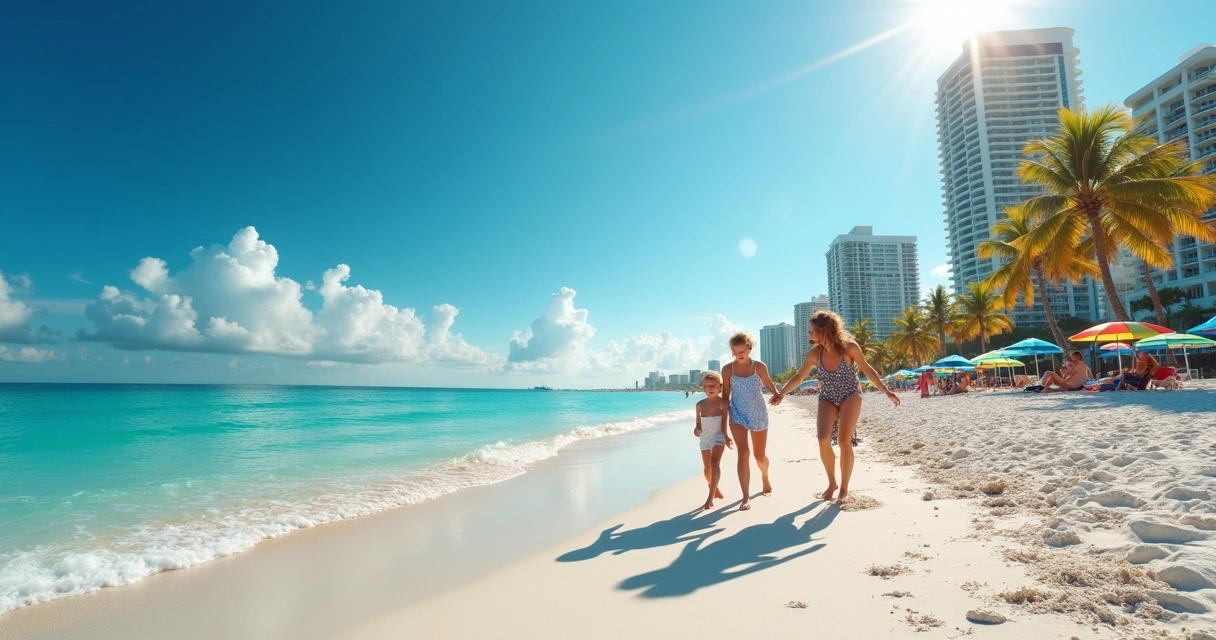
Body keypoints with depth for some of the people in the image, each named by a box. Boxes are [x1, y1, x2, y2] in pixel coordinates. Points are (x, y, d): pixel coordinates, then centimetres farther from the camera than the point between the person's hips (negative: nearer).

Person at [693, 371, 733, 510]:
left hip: (718, 436, -5)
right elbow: (699, 424, 12)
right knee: (707, 468, 13)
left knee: (714, 463, -19)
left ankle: (710, 497, -20)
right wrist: (697, 430, -9)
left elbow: (724, 421, -13)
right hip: (705, 438, 5)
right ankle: (715, 490, 37)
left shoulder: (722, 402, -7)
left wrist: (725, 436, -24)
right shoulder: (700, 405, 6)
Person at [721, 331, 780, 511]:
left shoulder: (759, 366, -8)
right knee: (743, 453, -17)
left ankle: (765, 478, 48)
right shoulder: (727, 369, -7)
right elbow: (726, 396, -1)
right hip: (738, 416, -1)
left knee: (760, 456, 13)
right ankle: (746, 497, -13)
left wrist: (777, 394, -11)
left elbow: (768, 383, 9)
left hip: (759, 415, 1)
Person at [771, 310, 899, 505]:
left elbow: (867, 370, -6)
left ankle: (844, 488, 9)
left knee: (844, 441, -9)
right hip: (827, 398, 2)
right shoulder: (814, 353, -13)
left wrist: (886, 391, -7)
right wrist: (781, 393, -6)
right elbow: (799, 376, 0)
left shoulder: (849, 347, -20)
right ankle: (831, 483, 8)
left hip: (850, 396, -2)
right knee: (823, 440, -14)